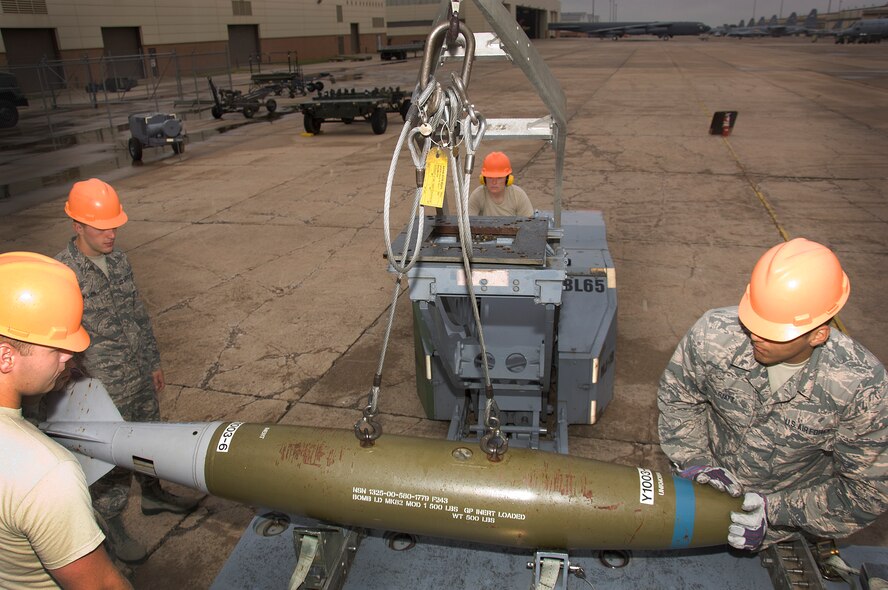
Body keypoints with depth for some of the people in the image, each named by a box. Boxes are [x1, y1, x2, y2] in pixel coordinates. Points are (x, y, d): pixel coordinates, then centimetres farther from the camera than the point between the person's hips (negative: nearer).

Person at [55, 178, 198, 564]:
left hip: (141, 379, 7)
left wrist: (153, 362, 16)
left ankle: (152, 495, 48)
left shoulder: (118, 261, 0)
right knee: (113, 462, 10)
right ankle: (113, 529, 31)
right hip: (106, 393, -6)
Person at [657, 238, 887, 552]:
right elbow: (677, 395, -10)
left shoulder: (861, 387, -33)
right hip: (712, 489, 1)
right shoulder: (713, 334, -32)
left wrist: (775, 510, -26)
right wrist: (695, 462, -17)